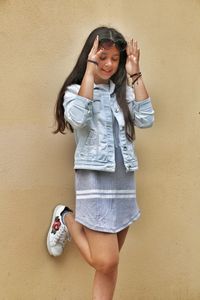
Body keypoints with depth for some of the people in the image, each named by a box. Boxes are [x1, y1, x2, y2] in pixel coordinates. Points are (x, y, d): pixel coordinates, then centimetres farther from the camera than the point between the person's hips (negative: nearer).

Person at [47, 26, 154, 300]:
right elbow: (79, 119, -21)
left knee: (110, 263, 8)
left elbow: (146, 120, -3)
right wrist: (90, 71, -16)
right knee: (104, 262, -7)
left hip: (124, 179, 5)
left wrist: (135, 75, -5)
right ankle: (66, 219, 18)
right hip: (95, 178, -5)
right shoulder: (75, 90, 1)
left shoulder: (123, 91, 12)